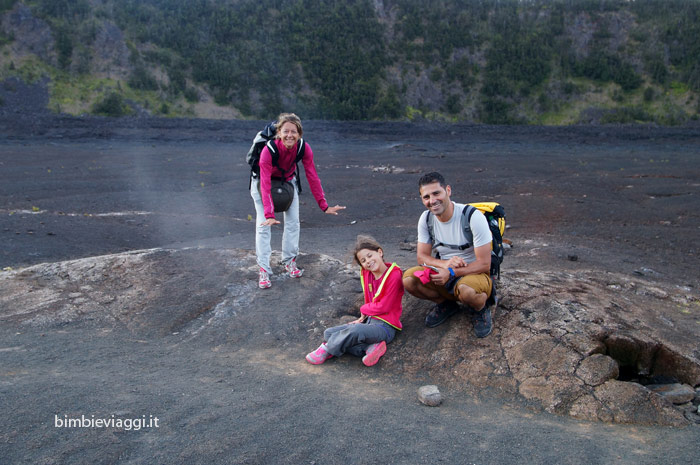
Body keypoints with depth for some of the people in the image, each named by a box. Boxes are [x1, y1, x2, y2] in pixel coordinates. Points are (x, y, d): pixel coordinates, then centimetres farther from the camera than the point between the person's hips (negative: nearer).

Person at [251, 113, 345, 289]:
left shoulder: (304, 149, -28)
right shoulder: (268, 151, -38)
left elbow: (312, 177, -20)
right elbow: (265, 186, -41)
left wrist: (324, 206, -22)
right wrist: (269, 215, -50)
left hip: (288, 181, 4)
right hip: (264, 181, -3)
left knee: (293, 222, 2)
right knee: (263, 226, -11)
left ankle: (289, 262, 20)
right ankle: (263, 270, -7)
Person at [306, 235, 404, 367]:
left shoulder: (394, 275, -14)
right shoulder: (366, 273, 7)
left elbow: (384, 306, -14)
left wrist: (364, 309, -1)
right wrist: (364, 317, 1)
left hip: (385, 326, -8)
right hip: (369, 321, 8)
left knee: (355, 330, -37)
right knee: (329, 333, -4)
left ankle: (327, 349, -11)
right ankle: (370, 347, -20)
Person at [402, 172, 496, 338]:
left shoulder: (473, 217, -21)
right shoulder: (426, 218, -5)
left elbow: (484, 264, -19)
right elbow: (422, 256, -2)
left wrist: (451, 273, -29)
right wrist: (445, 264, -23)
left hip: (475, 274, -5)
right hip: (445, 273, 5)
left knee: (466, 290, -40)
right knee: (408, 279, -21)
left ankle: (481, 308, -2)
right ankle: (446, 304, 7)